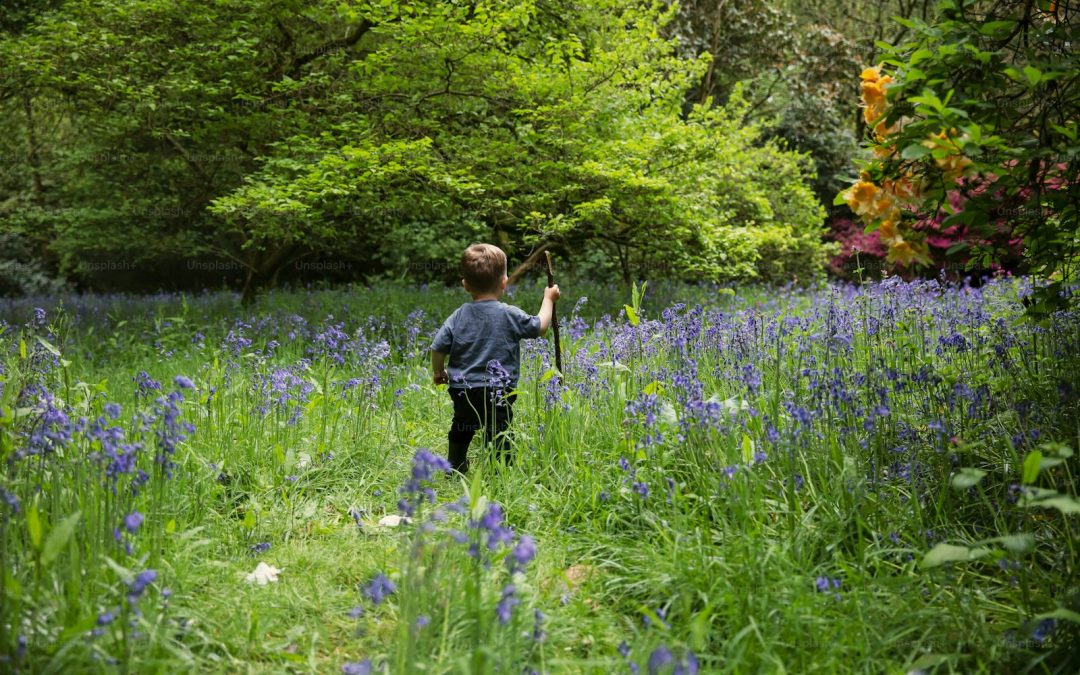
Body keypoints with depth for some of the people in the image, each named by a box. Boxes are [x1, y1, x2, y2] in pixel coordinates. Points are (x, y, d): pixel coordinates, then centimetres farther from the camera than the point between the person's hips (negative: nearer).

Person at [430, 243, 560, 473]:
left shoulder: (458, 316, -1)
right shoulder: (510, 315, -9)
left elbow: (438, 347, 1)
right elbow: (540, 327, 3)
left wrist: (439, 372, 20)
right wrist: (549, 299, 18)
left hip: (462, 391, 5)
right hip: (498, 393, -4)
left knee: (460, 432, 25)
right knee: (498, 436, 0)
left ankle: (455, 471, 38)